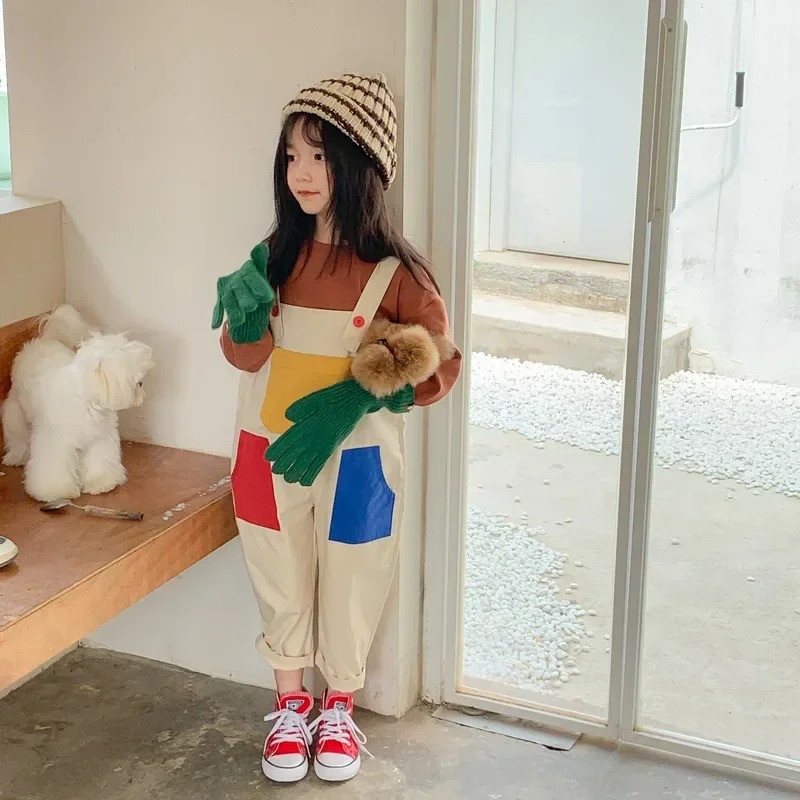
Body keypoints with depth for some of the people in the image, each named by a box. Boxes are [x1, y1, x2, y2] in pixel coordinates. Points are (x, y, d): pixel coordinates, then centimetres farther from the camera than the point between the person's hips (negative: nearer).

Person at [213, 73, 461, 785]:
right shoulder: (278, 254, -4)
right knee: (281, 584, 17)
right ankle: (290, 702, 39)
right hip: (269, 455, 3)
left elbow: (439, 367, -9)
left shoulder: (396, 271, -15)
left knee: (349, 589, 14)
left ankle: (340, 707, 37)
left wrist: (358, 396, -21)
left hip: (355, 460, -3)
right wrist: (247, 316, -26)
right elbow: (248, 358, -5)